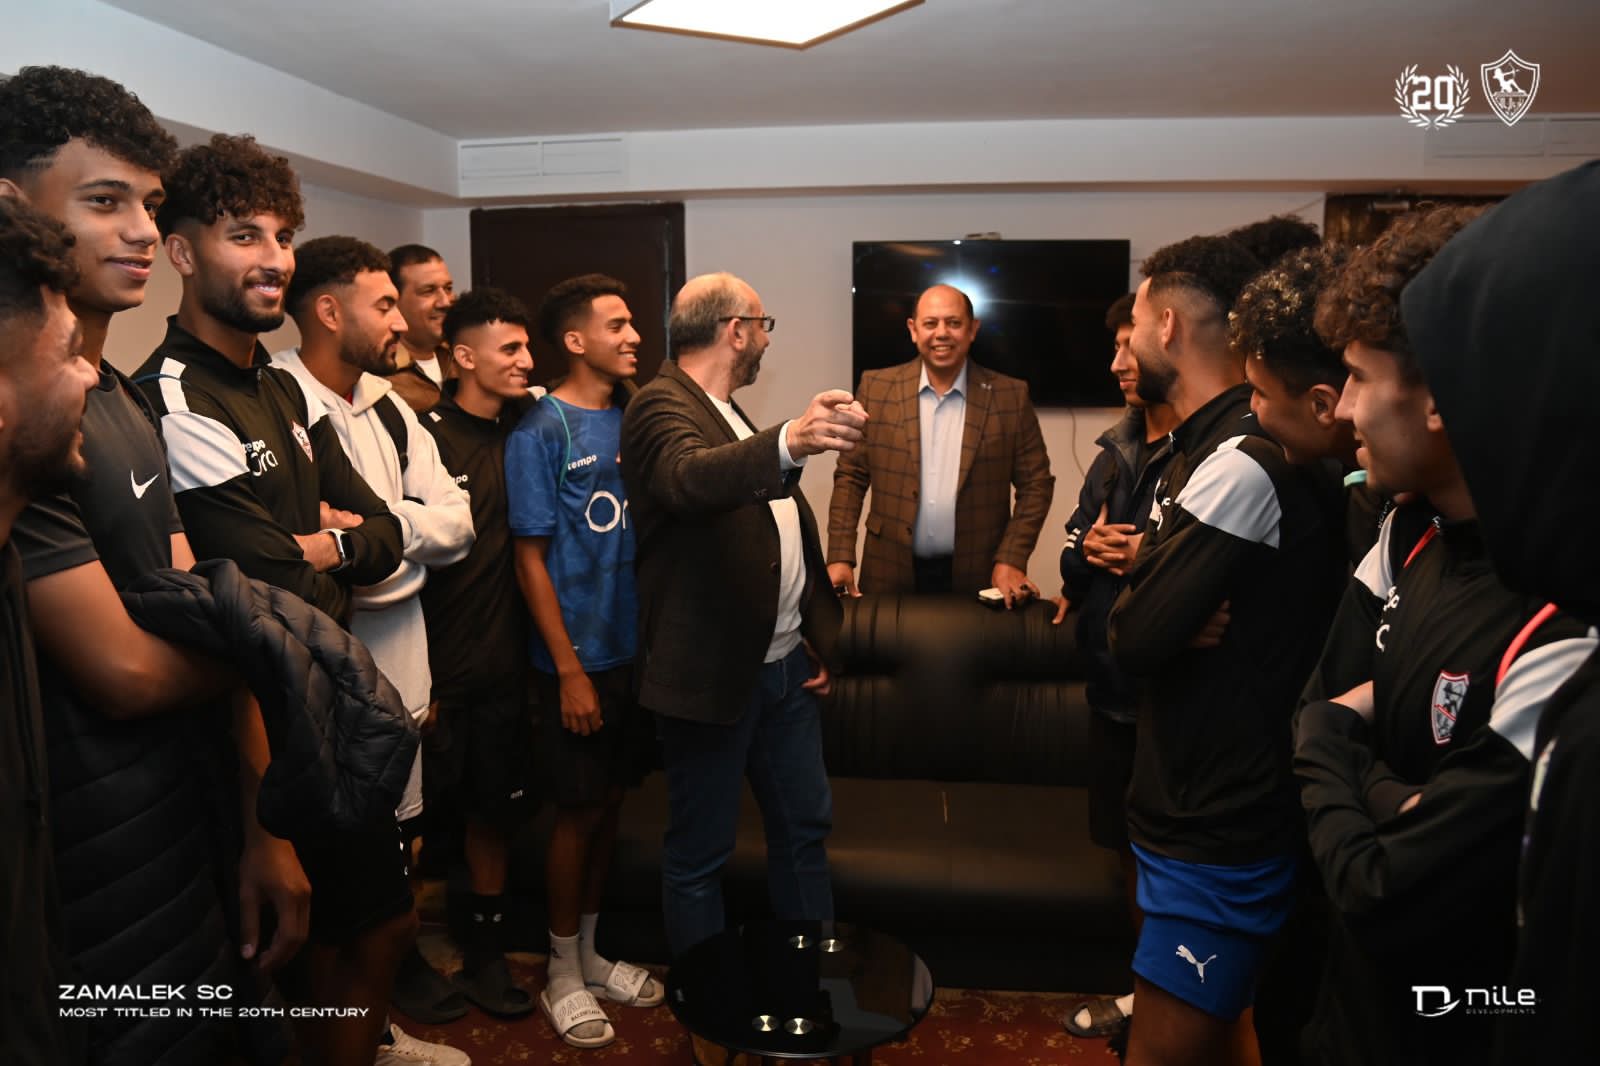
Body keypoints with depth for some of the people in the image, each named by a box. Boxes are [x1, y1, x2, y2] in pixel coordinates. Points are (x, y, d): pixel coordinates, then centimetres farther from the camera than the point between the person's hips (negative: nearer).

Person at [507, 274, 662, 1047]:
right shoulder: (541, 431, -11)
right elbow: (530, 558, -12)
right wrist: (569, 669, -14)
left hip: (636, 648, 6)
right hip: (580, 657, -5)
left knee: (611, 802, 16)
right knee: (580, 811, 6)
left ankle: (589, 951, 34)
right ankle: (562, 976, 25)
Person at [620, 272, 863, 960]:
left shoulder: (731, 414, 15)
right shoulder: (661, 406, -14)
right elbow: (691, 478, -38)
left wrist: (818, 635, 16)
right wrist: (789, 443, -56)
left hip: (784, 663, 9)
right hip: (713, 672, -9)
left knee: (805, 825, 18)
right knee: (700, 852, 7)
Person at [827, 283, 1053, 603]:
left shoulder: (1010, 396, -2)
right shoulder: (876, 388, 0)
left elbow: (1035, 484, 2)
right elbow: (850, 476, 2)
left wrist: (1012, 559, -7)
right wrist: (840, 557, -6)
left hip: (976, 578, 0)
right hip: (891, 575, 1)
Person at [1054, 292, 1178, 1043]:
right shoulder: (1115, 451, 10)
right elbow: (1074, 555, 12)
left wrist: (1153, 560, -24)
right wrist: (1086, 551, -8)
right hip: (1114, 681, 8)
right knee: (1132, 848, 19)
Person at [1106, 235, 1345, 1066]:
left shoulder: (1243, 464, -23)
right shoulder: (1217, 447, 10)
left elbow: (1137, 636, -23)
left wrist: (1141, 600, -3)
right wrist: (1152, 574, -11)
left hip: (1222, 833, -10)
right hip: (1203, 806, 10)